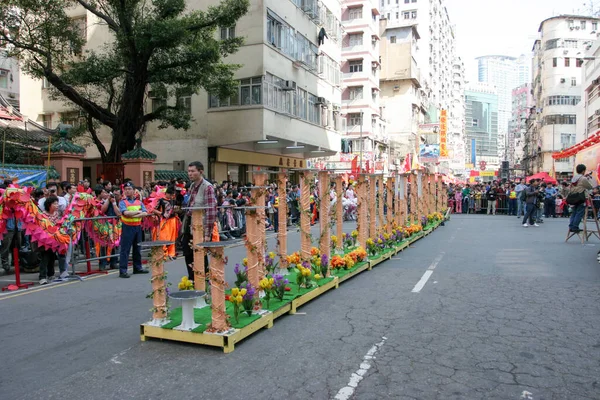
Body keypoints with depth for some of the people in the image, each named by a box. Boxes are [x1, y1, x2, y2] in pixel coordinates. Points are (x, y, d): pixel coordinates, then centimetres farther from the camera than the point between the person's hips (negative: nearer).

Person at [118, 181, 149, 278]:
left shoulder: (139, 202, 10)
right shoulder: (122, 202, -2)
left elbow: (145, 213, -3)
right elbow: (125, 213, -20)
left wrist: (134, 215, -18)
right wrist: (138, 212, -10)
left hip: (138, 227, 5)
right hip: (127, 227, -5)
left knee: (137, 248, 13)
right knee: (125, 249, -4)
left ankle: (137, 267, 25)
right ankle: (122, 270, -2)